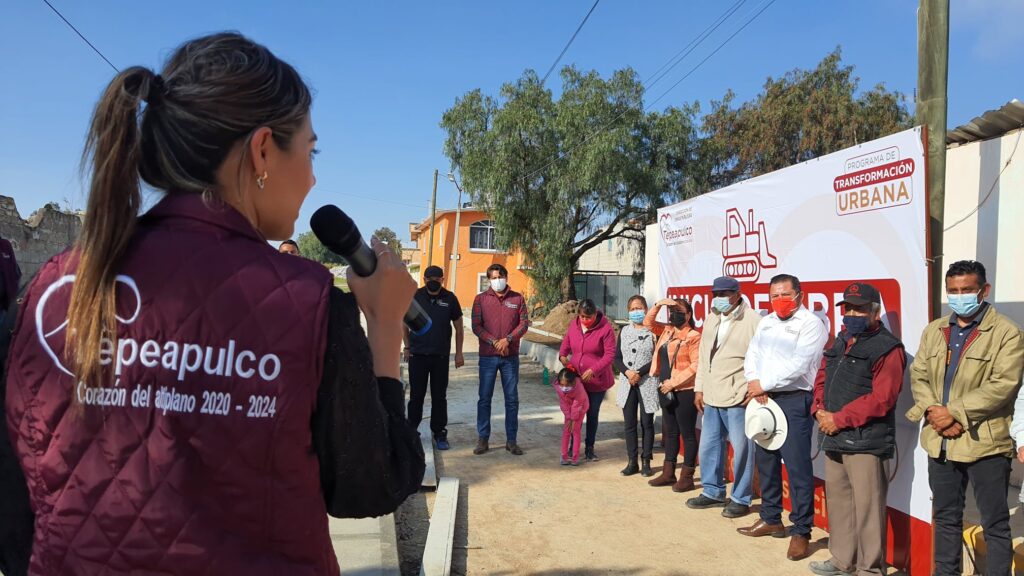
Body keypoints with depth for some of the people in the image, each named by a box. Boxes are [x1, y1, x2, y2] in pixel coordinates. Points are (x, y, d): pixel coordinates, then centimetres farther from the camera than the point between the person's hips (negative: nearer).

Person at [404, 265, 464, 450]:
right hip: (418, 355, 0)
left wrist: (459, 353, 3)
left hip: (441, 356, 0)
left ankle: (440, 434, 16)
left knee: (439, 396, 7)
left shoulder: (449, 299, -1)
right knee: (416, 395, 7)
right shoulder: (415, 296, -1)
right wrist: (407, 347, 4)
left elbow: (458, 327, 6)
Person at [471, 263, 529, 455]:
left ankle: (511, 440, 14)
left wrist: (507, 339, -14)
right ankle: (483, 439, 12)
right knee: (484, 398, 3)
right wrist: (494, 342, -15)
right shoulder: (480, 299, 3)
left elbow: (524, 323, 0)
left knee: (512, 399, 5)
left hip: (511, 356, 1)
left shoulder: (517, 298, 5)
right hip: (487, 356, -1)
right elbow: (476, 326, -3)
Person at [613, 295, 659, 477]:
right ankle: (632, 462, 15)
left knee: (646, 423, 4)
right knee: (630, 424, 7)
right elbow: (617, 358, 7)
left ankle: (646, 462, 13)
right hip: (627, 383, 4)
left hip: (647, 383, -4)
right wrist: (627, 372, -10)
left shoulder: (653, 331, -5)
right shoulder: (624, 331, 10)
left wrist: (639, 373, -15)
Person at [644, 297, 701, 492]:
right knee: (670, 432, 15)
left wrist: (674, 381, -18)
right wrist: (658, 305, 6)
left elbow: (696, 365, -17)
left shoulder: (693, 336, -11)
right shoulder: (667, 331, 11)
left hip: (684, 391, -8)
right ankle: (668, 473, 23)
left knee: (687, 433, 1)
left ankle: (687, 476, 7)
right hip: (665, 390, 8)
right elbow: (648, 323, 21)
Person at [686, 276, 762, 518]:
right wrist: (699, 388, 16)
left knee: (742, 448, 0)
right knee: (709, 445, 15)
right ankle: (712, 491, 30)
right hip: (711, 396, 8)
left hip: (738, 398, -7)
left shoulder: (753, 320, -9)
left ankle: (741, 499, 14)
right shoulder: (711, 319, 15)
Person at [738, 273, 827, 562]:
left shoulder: (811, 323, -7)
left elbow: (798, 365, -16)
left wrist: (764, 384, -12)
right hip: (762, 398, 7)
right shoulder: (766, 322, 16)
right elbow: (751, 354, 10)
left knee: (797, 466, -7)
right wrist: (753, 383, -8)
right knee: (765, 460, 14)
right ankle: (771, 519, 28)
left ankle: (801, 531, 3)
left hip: (793, 400, -7)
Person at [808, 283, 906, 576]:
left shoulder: (887, 348, -8)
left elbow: (881, 398, -17)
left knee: (867, 507, -4)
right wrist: (820, 410, 0)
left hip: (866, 441, -8)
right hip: (834, 440, 8)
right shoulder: (840, 343, 17)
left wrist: (839, 419, -16)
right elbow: (821, 379, 19)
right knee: (837, 501, 17)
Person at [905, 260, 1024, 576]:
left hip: (985, 442, -5)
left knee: (995, 524, 7)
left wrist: (954, 413, -18)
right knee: (945, 518, 18)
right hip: (940, 441, 5)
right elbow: (918, 375, 7)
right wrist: (932, 411, -11)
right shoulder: (934, 331, 11)